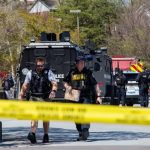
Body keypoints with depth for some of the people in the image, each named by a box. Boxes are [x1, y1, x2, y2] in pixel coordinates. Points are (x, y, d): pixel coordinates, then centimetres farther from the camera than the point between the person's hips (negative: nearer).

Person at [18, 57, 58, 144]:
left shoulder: (48, 73, 1)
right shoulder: (30, 73, 8)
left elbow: (54, 83, -12)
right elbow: (25, 86, 15)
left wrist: (53, 91, -32)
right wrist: (21, 95, 14)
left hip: (45, 98, 0)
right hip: (34, 98, 0)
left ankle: (46, 136, 20)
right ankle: (33, 134, -31)